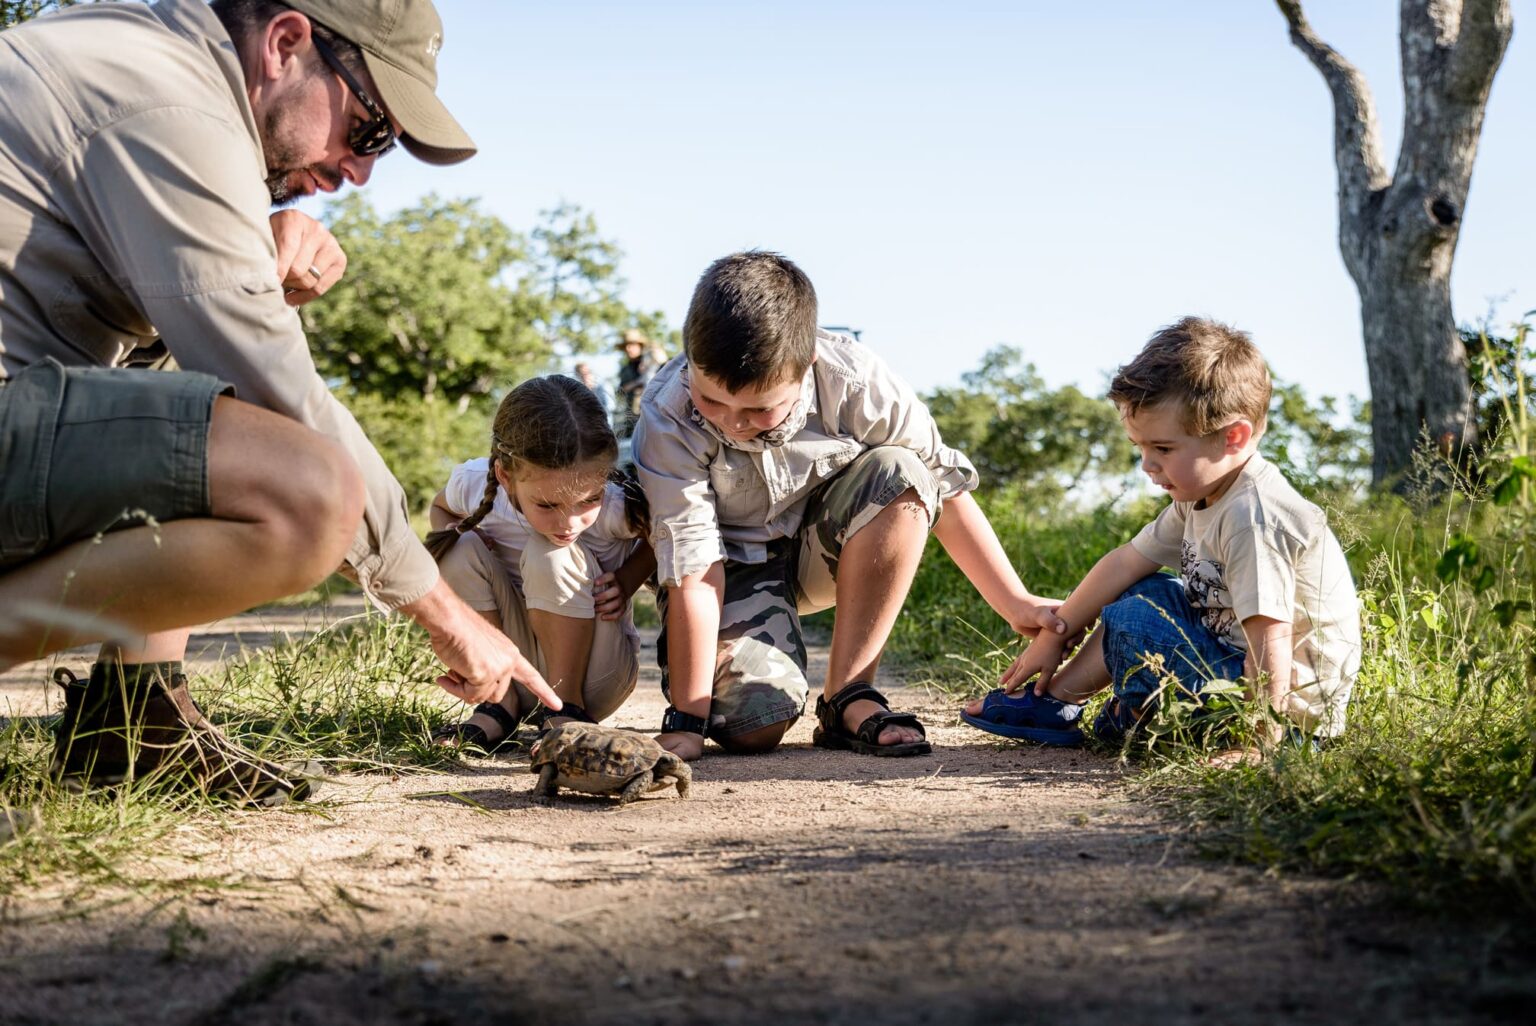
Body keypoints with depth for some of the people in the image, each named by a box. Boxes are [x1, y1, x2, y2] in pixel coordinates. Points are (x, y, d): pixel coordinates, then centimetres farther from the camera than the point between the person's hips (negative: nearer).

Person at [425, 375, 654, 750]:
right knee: (461, 547, -19)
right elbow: (441, 506, 8)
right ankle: (500, 700, -10)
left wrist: (624, 582, -18)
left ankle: (567, 706, -16)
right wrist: (448, 533, -14)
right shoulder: (474, 485, -18)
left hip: (596, 673, -3)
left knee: (550, 553, -28)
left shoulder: (616, 506, -25)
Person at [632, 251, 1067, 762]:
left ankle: (847, 697, -21)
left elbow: (945, 486, -14)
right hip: (733, 563, -2)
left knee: (898, 474, -30)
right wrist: (687, 720, -29)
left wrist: (1015, 602, -12)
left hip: (823, 546, 3)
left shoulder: (852, 380, -26)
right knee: (753, 726, -27)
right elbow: (692, 571, -30)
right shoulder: (667, 421, -29)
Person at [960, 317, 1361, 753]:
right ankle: (1055, 703, 15)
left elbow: (1270, 639, -32)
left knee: (1132, 622, -17)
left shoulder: (1252, 518, -27)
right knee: (1141, 592, 17)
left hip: (1291, 697, -10)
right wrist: (1054, 637, 16)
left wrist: (1260, 737, -30)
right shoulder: (1202, 496, 5)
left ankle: (1142, 721, 9)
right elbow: (1126, 562, 12)